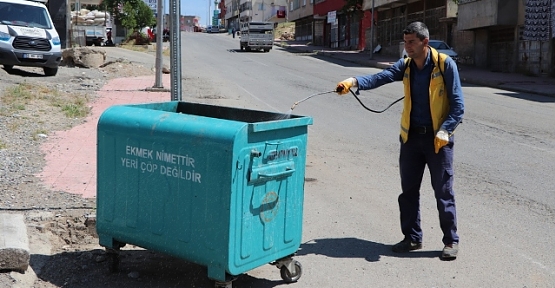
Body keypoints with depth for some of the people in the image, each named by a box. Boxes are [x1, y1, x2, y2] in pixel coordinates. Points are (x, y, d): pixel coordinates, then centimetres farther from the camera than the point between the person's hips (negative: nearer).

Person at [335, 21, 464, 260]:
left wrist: (445, 131, -20)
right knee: (408, 189, 11)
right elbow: (380, 78, -13)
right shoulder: (405, 66, 3)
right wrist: (354, 82, -30)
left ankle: (451, 241, 16)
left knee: (443, 191, 3)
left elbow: (458, 105, -10)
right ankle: (412, 237, 25)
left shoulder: (445, 65, -10)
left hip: (438, 138, -5)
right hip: (411, 135, 5)